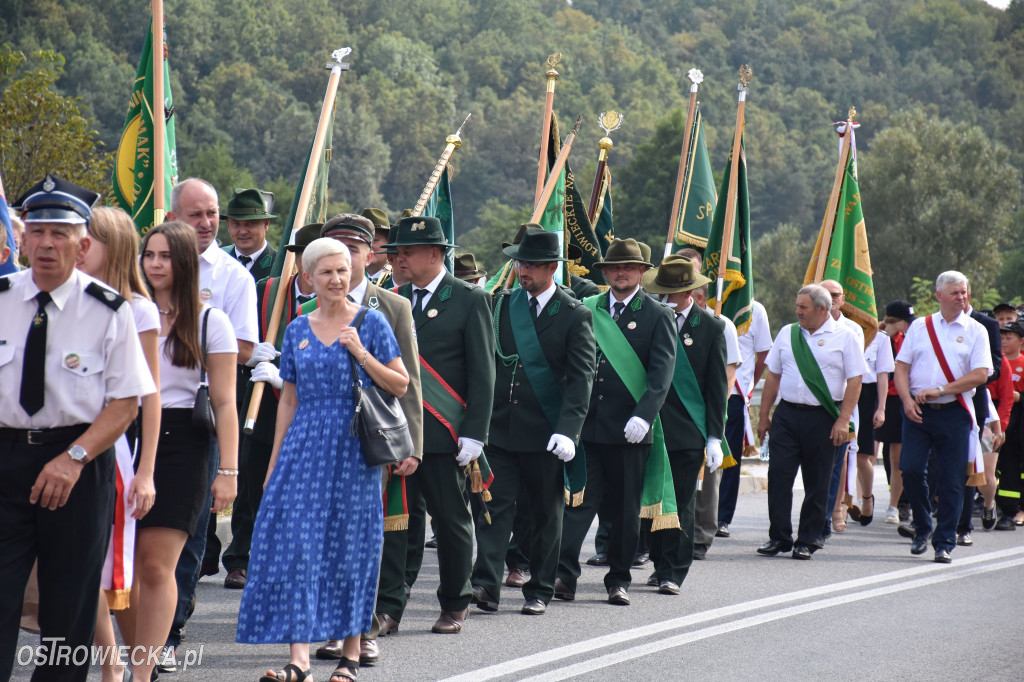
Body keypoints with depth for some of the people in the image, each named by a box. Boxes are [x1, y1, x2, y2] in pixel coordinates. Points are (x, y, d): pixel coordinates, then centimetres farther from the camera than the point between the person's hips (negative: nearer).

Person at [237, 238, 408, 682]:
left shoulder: (371, 322, 2)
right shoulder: (297, 330, 10)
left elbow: (400, 385, 0)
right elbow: (289, 399, 14)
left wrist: (361, 354, -13)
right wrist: (274, 462, 11)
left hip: (354, 449, -3)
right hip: (305, 446, 3)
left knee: (350, 545, 2)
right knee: (296, 545, -7)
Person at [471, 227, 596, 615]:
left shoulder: (575, 316, -4)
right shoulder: (500, 305, 7)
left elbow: (581, 378, -11)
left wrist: (568, 430, -23)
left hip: (544, 433, -2)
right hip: (499, 426, 2)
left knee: (545, 512, 7)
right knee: (495, 504, -6)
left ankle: (540, 590, 17)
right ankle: (487, 585, -11)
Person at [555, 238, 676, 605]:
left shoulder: (658, 316, 2)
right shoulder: (587, 310, 10)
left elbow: (661, 372, -7)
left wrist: (643, 416, -20)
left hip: (629, 429, -1)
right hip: (587, 422, 1)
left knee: (625, 508, 6)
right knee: (579, 499, -5)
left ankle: (618, 580, 16)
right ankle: (565, 573, -8)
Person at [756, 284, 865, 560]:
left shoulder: (845, 337, 0)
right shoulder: (787, 334, 11)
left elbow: (854, 381, -4)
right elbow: (773, 376, 14)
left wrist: (843, 420, -12)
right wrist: (763, 416, 10)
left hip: (823, 418, -3)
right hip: (786, 413, 3)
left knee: (817, 483, 3)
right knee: (778, 476, -3)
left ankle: (807, 541, 12)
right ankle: (778, 537, 7)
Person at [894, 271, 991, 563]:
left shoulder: (975, 331, 4)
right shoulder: (919, 327, 10)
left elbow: (980, 374, -5)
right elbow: (901, 366, 8)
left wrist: (940, 390, -13)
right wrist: (907, 400, -9)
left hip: (954, 413, -1)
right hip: (918, 412, 1)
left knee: (951, 481, -2)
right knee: (911, 469, -8)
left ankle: (944, 543, 7)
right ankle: (922, 528, 15)